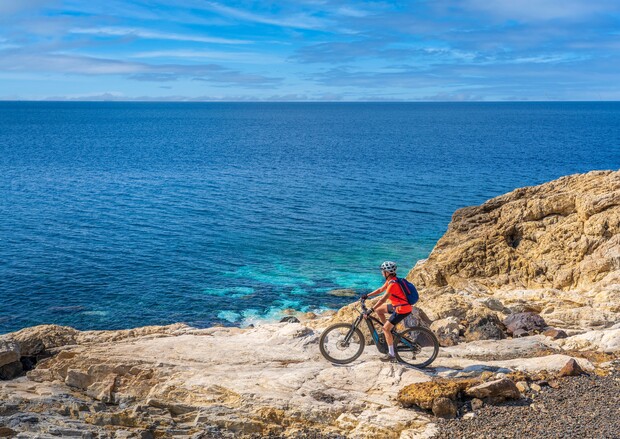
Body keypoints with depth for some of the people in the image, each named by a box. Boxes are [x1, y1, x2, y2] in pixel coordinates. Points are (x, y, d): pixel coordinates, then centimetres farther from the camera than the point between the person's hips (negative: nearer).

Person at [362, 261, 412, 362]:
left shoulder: (393, 284, -24)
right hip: (397, 306, 10)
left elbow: (383, 299, -28)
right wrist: (367, 295, 14)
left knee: (386, 328, -8)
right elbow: (380, 290, 18)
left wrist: (371, 310, -28)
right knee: (378, 310, 14)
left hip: (402, 309, -10)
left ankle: (391, 355, -2)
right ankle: (389, 332, 19)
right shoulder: (390, 280, 6)